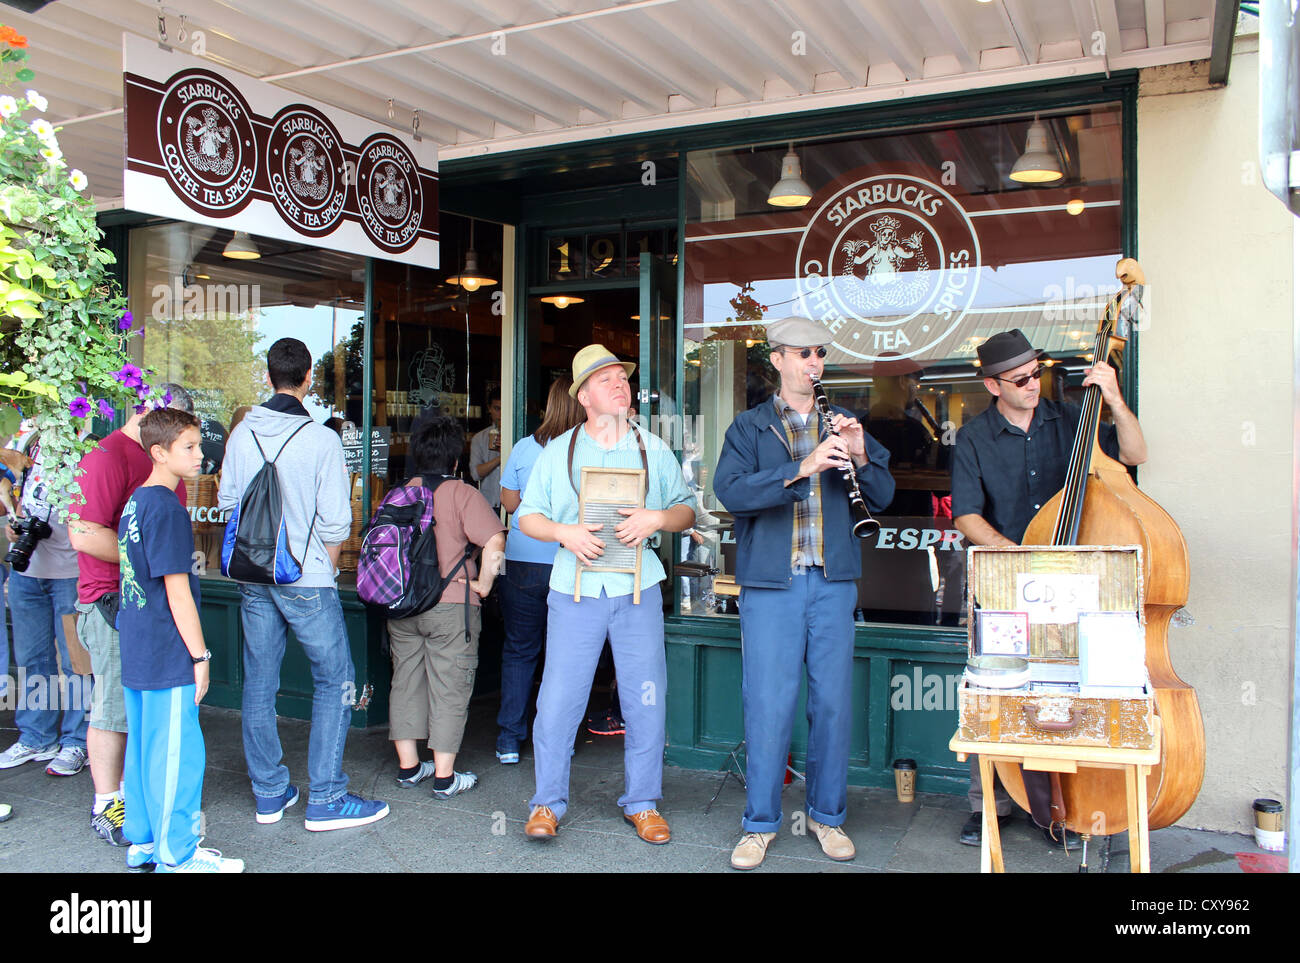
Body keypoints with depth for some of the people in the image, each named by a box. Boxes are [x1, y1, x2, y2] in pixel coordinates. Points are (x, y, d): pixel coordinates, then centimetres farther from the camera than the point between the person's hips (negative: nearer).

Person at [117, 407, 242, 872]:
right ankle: (177, 856, 10)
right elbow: (177, 592, -19)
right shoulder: (167, 510, -18)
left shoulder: (134, 502, 11)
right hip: (168, 659, -10)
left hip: (136, 655, 10)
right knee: (177, 753, 0)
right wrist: (200, 655, -14)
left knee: (143, 748, 17)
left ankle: (143, 843, 28)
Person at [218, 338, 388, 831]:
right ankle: (325, 800, 4)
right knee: (335, 681, 4)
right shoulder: (321, 439, -12)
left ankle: (269, 792, 23)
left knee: (259, 683, 12)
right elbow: (335, 522, -11)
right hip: (305, 578, -6)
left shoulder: (241, 434, 2)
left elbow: (226, 502, 10)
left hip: (252, 577, 6)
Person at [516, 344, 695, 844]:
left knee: (646, 700, 4)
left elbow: (686, 510, 11)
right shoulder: (558, 451, 8)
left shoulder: (654, 450, 10)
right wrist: (564, 532, -11)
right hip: (574, 590, -1)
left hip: (639, 592, 1)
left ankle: (642, 802, 20)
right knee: (558, 698, -2)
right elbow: (527, 516, 8)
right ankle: (547, 803, 13)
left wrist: (656, 519, -10)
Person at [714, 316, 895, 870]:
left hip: (833, 583, 3)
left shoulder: (840, 425, 15)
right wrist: (803, 467, -22)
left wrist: (860, 457, -12)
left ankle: (828, 816, 24)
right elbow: (730, 492, -12)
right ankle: (760, 824, 14)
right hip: (771, 584, -3)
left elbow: (882, 497, 8)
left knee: (834, 702, 7)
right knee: (768, 704, -1)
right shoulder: (750, 427, 6)